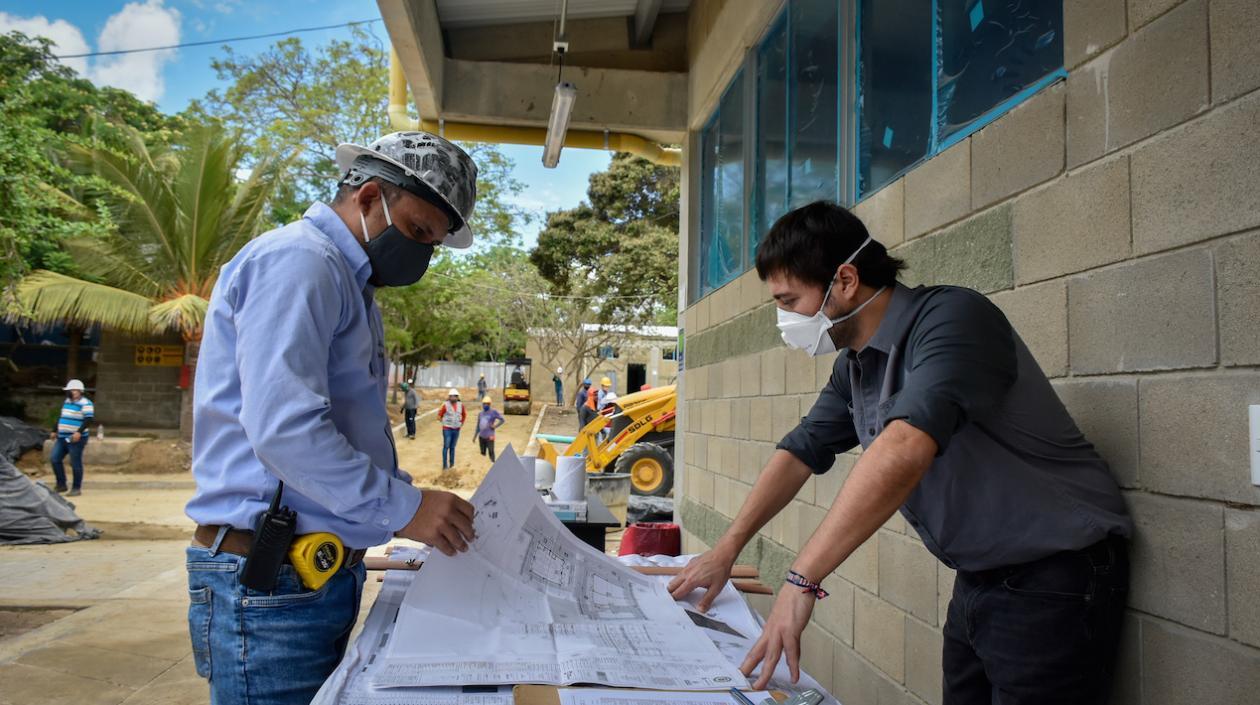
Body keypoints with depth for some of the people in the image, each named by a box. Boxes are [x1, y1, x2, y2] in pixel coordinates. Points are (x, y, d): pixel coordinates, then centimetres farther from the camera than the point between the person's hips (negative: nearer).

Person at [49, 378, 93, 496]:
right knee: (55, 459, 5)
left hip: (76, 439, -9)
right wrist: (54, 431, 26)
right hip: (62, 437, 9)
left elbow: (88, 419, -20)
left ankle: (77, 488, 4)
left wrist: (79, 432, -31)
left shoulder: (85, 404, -10)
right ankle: (61, 485, 16)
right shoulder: (67, 401, 17)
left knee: (75, 463, -4)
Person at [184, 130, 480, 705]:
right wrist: (403, 509, -20)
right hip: (269, 583, -10)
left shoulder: (349, 284, 19)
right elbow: (283, 429, -25)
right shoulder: (297, 261, -14)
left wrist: (426, 507, 11)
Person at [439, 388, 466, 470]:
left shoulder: (461, 405, 1)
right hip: (447, 429, -4)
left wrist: (462, 423, 14)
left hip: (456, 429, 4)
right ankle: (445, 465, -1)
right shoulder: (445, 405, -11)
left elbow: (464, 414, 19)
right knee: (446, 446, -5)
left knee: (452, 447, 10)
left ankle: (452, 464, 17)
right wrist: (443, 422, -2)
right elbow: (439, 415, -2)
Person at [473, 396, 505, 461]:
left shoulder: (494, 412, -5)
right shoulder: (480, 413, 12)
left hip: (489, 436, -6)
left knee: (491, 452, -9)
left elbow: (503, 420, -2)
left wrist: (495, 426, -7)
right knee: (483, 453, 10)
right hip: (481, 436, 6)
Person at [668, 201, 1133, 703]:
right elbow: (802, 450, 14)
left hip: (1055, 573, -8)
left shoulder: (951, 319, -23)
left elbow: (905, 448, -38)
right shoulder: (853, 367, 4)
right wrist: (726, 549, 9)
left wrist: (802, 580, -40)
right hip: (978, 579, 8)